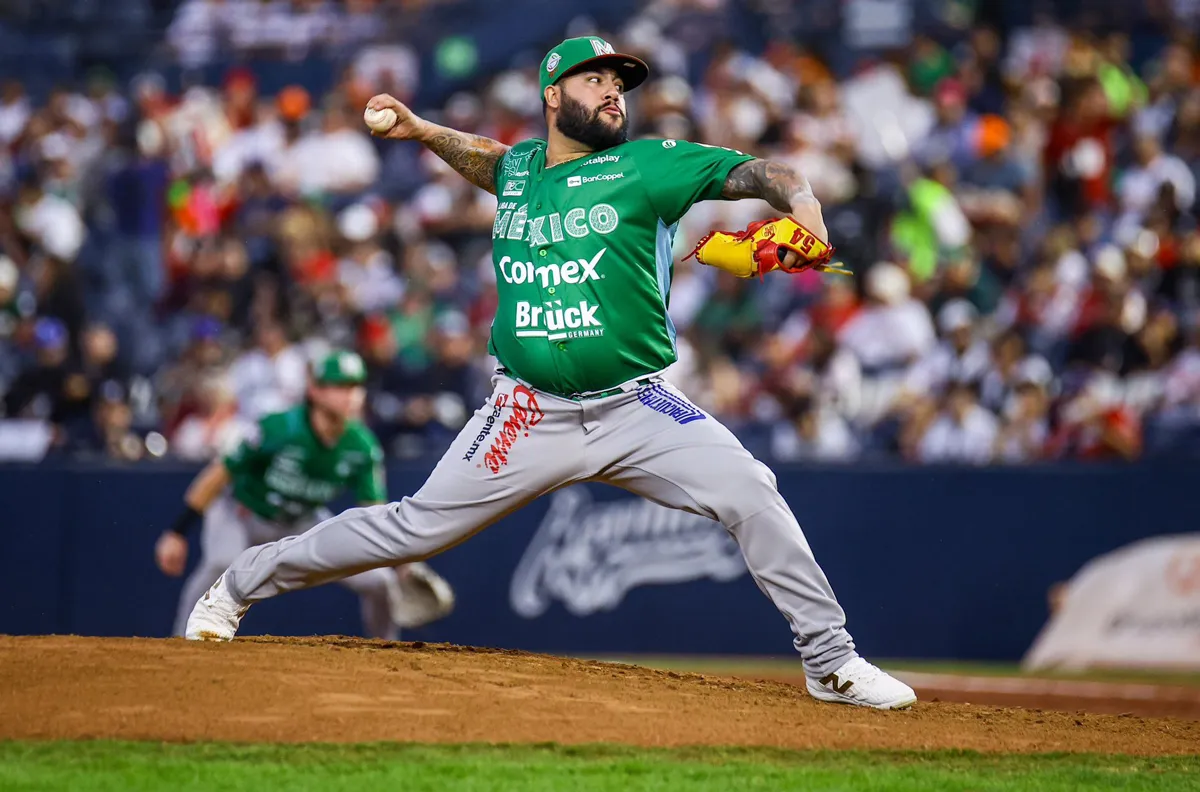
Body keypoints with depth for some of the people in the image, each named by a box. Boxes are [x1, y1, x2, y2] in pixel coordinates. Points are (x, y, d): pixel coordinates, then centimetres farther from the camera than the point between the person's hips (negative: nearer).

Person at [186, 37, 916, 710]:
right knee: (418, 526, 1)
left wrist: (799, 201, -34)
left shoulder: (646, 164, -2)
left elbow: (749, 172, -15)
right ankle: (241, 584, 17)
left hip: (636, 408, -1)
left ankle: (831, 662, -6)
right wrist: (423, 131, 22)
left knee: (750, 493, -18)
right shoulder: (519, 167, 8)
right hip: (532, 416, 1)